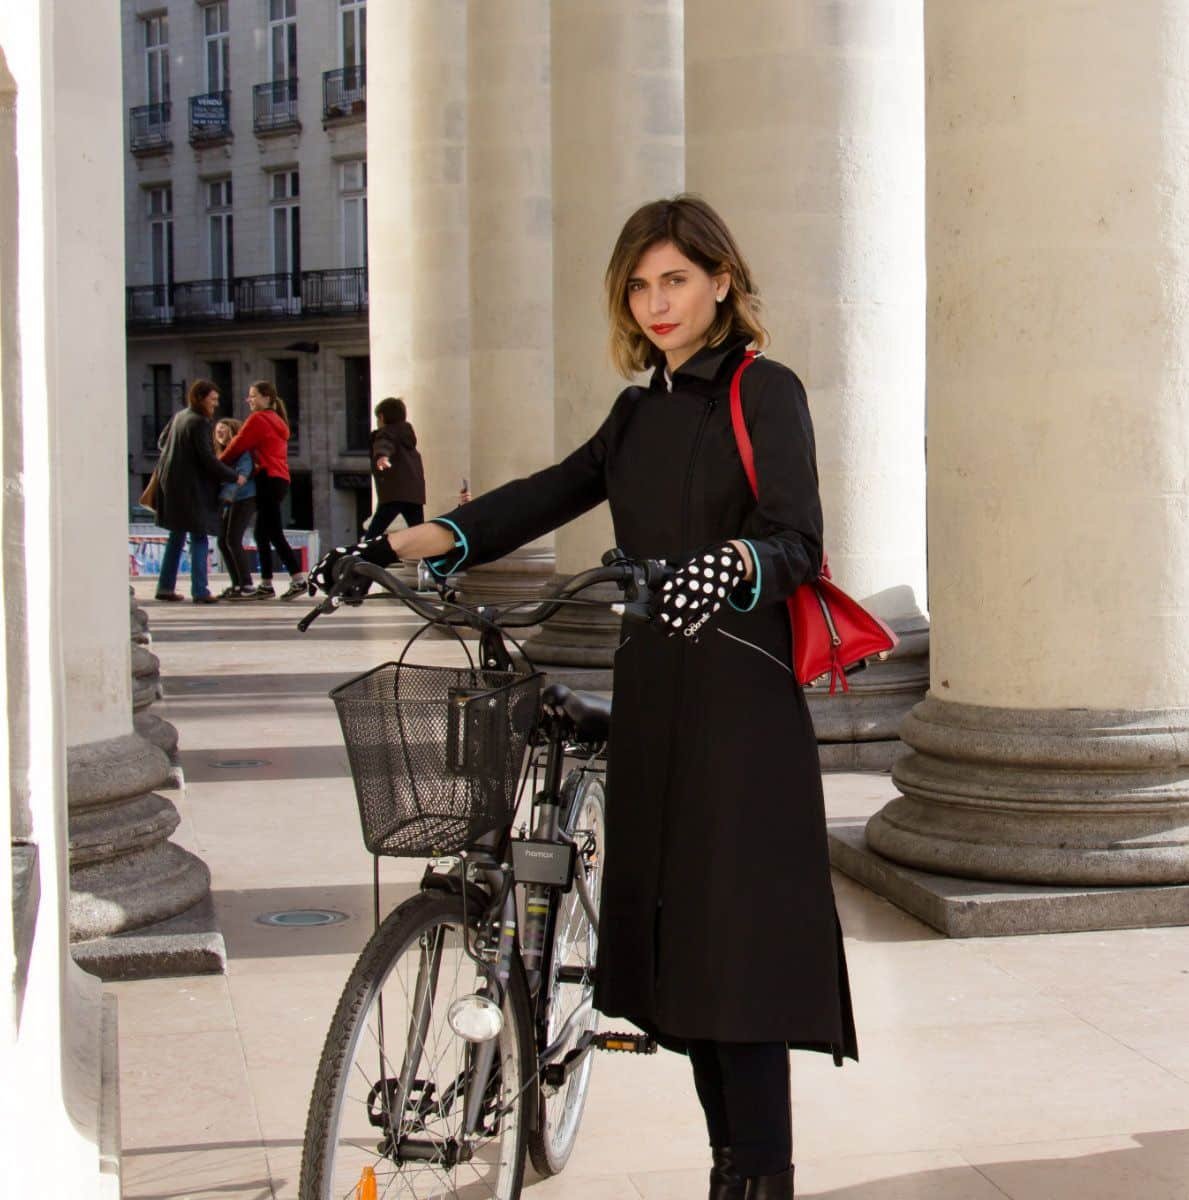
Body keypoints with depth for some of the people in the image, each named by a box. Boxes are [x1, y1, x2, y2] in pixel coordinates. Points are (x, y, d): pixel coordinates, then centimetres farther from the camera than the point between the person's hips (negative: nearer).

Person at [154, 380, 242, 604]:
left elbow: (162, 441, 23)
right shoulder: (199, 423, -15)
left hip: (170, 482, 9)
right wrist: (234, 477, -13)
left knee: (176, 535, 16)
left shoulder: (179, 416, 11)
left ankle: (165, 587, 18)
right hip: (190, 488, -9)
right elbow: (208, 459, -19)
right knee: (199, 537, -5)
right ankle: (200, 591, -9)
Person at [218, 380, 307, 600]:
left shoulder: (257, 419, -8)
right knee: (262, 534, 11)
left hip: (268, 480, -10)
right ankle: (266, 585, 12)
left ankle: (298, 579, -14)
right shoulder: (277, 420, 20)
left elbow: (238, 446, -5)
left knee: (274, 534, -10)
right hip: (280, 479, 10)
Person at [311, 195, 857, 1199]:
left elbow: (797, 540, -15)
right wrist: (409, 544, -2)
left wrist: (728, 564, -38)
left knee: (736, 940, -9)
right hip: (653, 700, 7)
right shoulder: (644, 410, 17)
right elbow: (553, 495, 10)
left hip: (741, 703, -7)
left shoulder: (765, 392, -4)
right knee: (668, 938, 8)